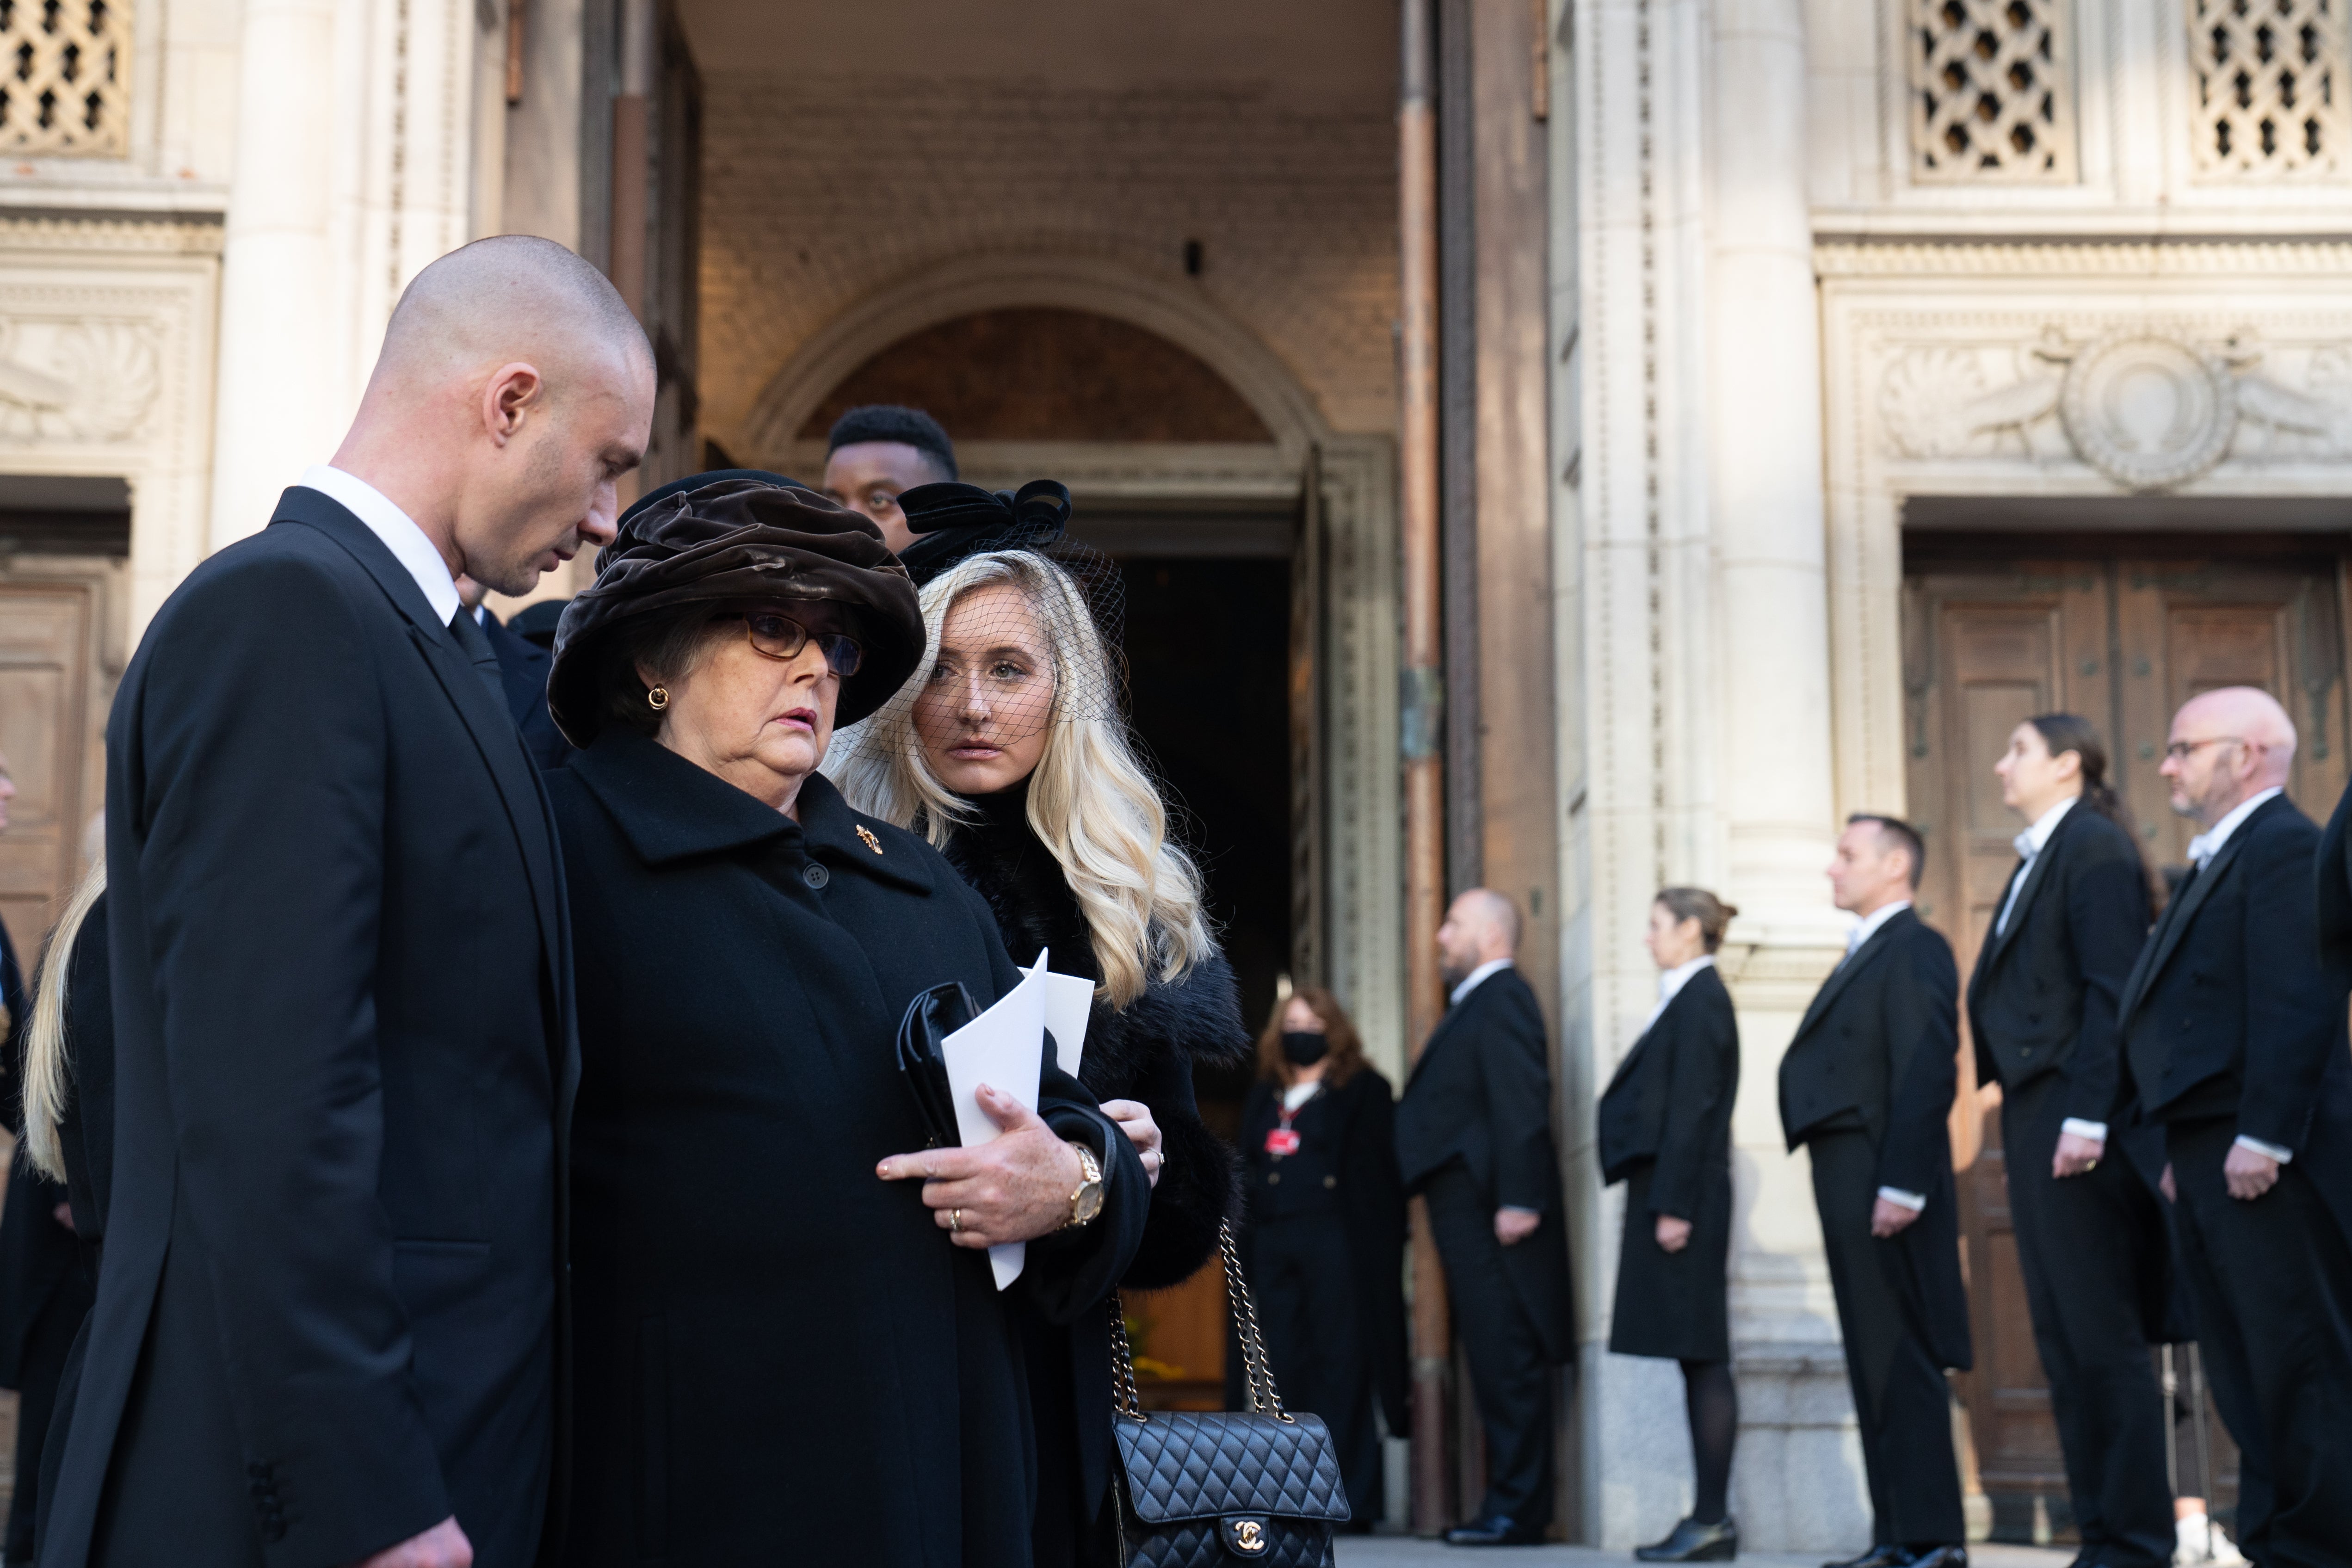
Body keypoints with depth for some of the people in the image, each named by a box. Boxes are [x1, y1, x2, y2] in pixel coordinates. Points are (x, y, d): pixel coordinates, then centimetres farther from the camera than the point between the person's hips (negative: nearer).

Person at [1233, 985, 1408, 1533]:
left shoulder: (1363, 1091, 6)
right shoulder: (1263, 1098, 22)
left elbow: (1378, 1176, -2)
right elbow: (1246, 1173, 20)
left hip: (1335, 1242, -5)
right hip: (1271, 1246, 5)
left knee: (1339, 1363, -7)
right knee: (1286, 1365, 1)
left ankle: (1348, 1496, -5)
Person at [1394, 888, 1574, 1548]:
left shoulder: (1501, 999, -8)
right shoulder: (1476, 1005, 23)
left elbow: (1522, 1104, -18)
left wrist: (1518, 1200, -24)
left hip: (1488, 1210, -10)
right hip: (1469, 1210, 10)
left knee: (1507, 1362, -8)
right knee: (1498, 1362, 10)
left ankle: (1517, 1509, -7)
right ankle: (1512, 1503, 13)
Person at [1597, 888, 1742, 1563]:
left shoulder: (1699, 1000, -10)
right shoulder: (1687, 1000, 18)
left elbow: (1692, 1109, -17)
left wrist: (1673, 1204, -20)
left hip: (1685, 1194, -10)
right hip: (1671, 1192, 10)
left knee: (1701, 1355, -8)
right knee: (1697, 1356, 8)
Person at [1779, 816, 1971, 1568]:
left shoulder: (1914, 949, -9)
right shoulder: (1865, 955, 21)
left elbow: (1924, 1076, -18)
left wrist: (1901, 1186, -23)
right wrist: (1847, 1192, 12)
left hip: (1885, 1186, -10)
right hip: (1848, 1186, 10)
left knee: (1901, 1363, -7)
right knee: (1875, 1364, 10)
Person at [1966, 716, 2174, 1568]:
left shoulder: (2095, 844, -8)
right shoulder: (2039, 859, 20)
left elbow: (2112, 987, -16)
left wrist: (2086, 1119, -22)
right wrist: (2023, 1117, 12)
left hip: (2077, 1123, -10)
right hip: (2035, 1121, 10)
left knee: (2105, 1340, -6)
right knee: (2063, 1341, 10)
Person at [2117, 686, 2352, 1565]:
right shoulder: (2216, 862, 21)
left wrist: (2262, 1138, -23)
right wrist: (2185, 1151, 17)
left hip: (2267, 1164, -10)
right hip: (2210, 1159, 10)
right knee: (2247, 1379, 12)